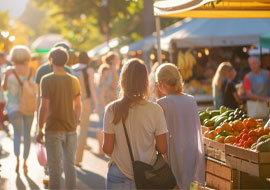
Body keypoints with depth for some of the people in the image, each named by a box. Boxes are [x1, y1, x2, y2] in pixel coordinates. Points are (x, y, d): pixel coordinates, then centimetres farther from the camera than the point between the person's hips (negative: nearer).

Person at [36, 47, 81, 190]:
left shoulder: (47, 80, -10)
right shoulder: (74, 80, 2)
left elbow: (44, 107, -14)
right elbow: (77, 106, 6)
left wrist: (40, 130, -6)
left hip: (53, 131, -4)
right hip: (71, 130, 4)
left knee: (54, 167, 4)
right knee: (69, 165, 14)